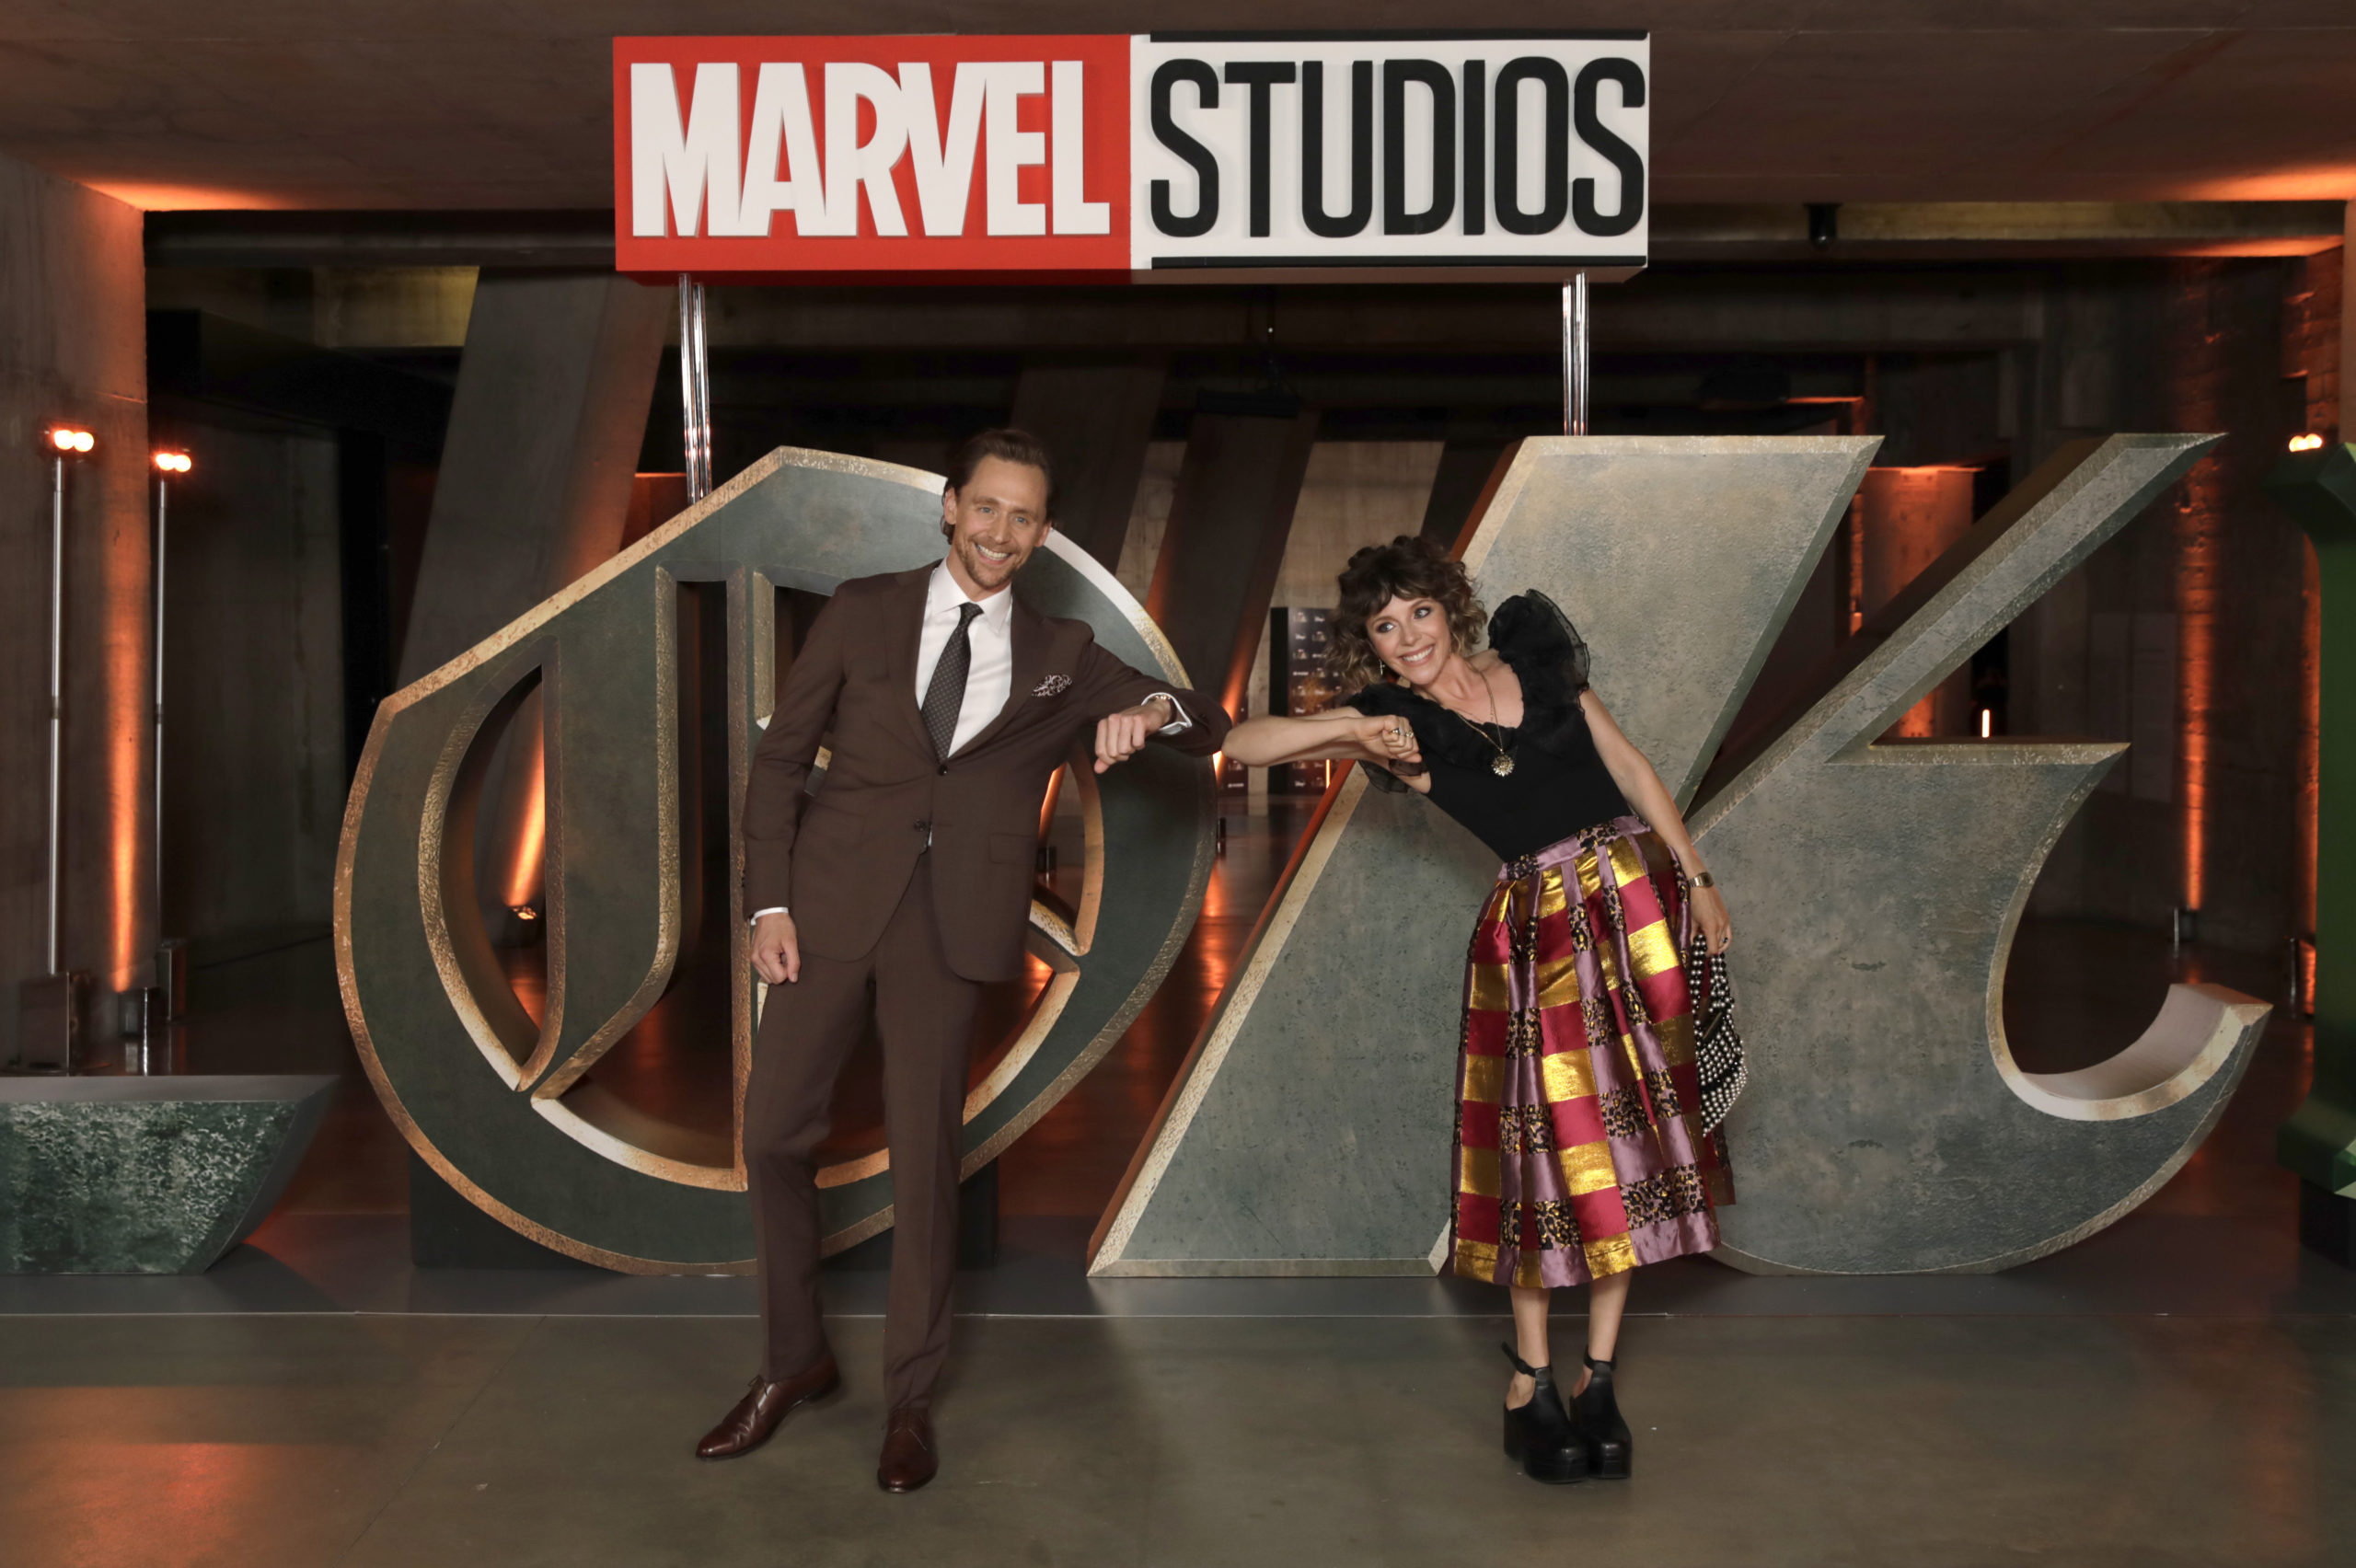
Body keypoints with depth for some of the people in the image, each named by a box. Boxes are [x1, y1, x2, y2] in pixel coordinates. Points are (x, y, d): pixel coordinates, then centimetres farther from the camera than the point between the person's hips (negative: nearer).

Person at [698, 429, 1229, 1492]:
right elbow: (781, 756, 7)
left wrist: (1155, 709, -16)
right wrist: (769, 901, -3)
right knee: (774, 1135, 4)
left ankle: (910, 1402, 19)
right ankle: (793, 1362, 25)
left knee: (925, 1156, 3)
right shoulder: (863, 612, 7)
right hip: (829, 898, 1)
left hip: (951, 920, 0)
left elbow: (1209, 729, 9)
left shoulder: (1061, 659, 10)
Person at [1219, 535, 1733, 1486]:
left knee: (1633, 1137, 3)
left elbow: (1629, 767, 11)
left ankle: (1597, 1380, 12)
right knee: (1554, 1143, -5)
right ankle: (1530, 1382, 10)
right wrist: (1352, 730, -21)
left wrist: (1698, 878, 9)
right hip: (1540, 928, -2)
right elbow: (1241, 744, -8)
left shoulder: (1534, 659, 6)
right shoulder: (1399, 725, -1)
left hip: (1638, 895, 2)